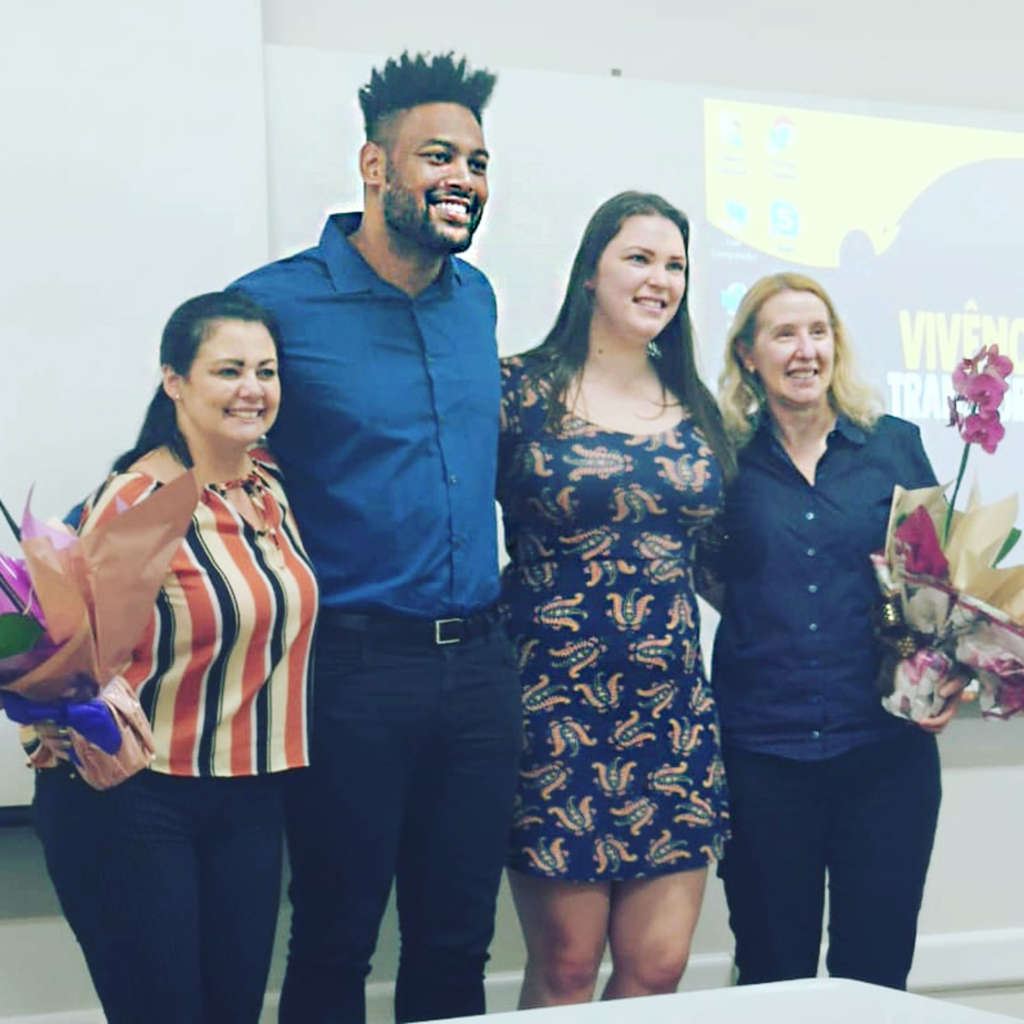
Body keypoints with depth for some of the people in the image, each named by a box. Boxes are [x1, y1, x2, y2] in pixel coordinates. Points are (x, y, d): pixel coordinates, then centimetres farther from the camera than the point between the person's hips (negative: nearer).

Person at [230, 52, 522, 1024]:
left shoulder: (476, 296, 10)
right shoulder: (277, 303, -9)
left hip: (479, 662, 5)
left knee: (456, 944, 12)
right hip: (352, 668, -5)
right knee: (333, 944, 5)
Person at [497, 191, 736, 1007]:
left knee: (658, 966, 4)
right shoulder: (522, 390, -4)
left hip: (675, 707, 5)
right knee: (564, 967, 1)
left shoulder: (698, 411, 11)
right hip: (557, 707, -4)